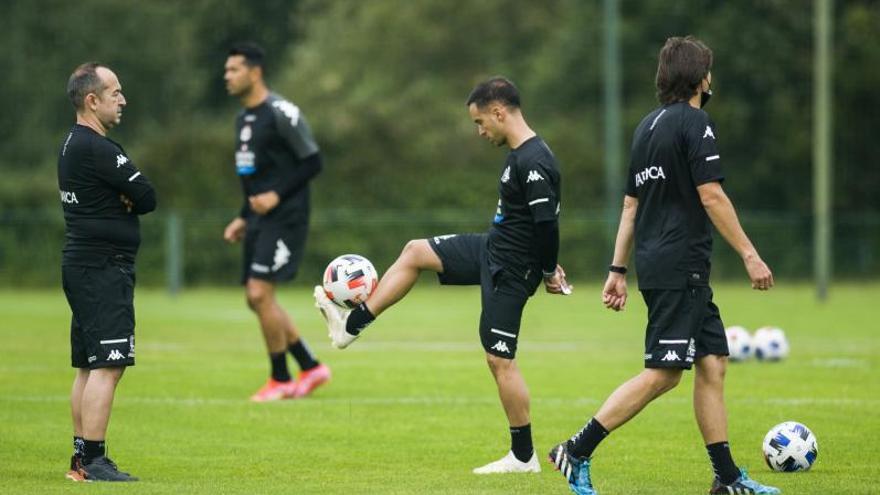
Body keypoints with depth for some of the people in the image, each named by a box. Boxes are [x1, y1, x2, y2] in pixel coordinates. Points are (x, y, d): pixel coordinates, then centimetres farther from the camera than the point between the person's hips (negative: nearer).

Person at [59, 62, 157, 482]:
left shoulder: (73, 144, 17)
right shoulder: (96, 148, -16)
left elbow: (137, 193, 15)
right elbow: (147, 198, -15)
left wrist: (122, 198, -6)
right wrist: (130, 199, 4)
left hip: (82, 263, 11)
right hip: (103, 267, -11)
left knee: (89, 367, 13)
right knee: (108, 367, -12)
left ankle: (83, 458, 15)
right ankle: (93, 461, -15)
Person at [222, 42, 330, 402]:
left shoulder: (281, 114, -13)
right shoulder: (243, 119, 15)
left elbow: (312, 162, -13)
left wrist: (277, 195, -20)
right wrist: (243, 218, 17)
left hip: (284, 219, -9)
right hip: (259, 220, 9)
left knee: (260, 293, -13)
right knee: (256, 299, 8)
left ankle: (280, 380, -1)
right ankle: (312, 368, 18)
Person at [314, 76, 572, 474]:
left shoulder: (534, 163, -25)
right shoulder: (519, 156, 7)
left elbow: (547, 223, -26)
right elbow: (542, 222, 18)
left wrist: (548, 271, -14)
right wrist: (546, 264, 20)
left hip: (508, 271, -10)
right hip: (491, 249, 10)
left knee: (500, 359, -6)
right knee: (415, 252, 16)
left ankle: (523, 457, 3)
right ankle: (351, 325, 22)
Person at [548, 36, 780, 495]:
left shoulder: (648, 125, 17)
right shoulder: (694, 122, -10)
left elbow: (631, 204, 18)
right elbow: (711, 196, -16)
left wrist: (617, 271, 20)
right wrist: (749, 254, -14)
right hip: (679, 267, -10)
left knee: (713, 363, 10)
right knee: (662, 373, -9)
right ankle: (577, 451, -11)